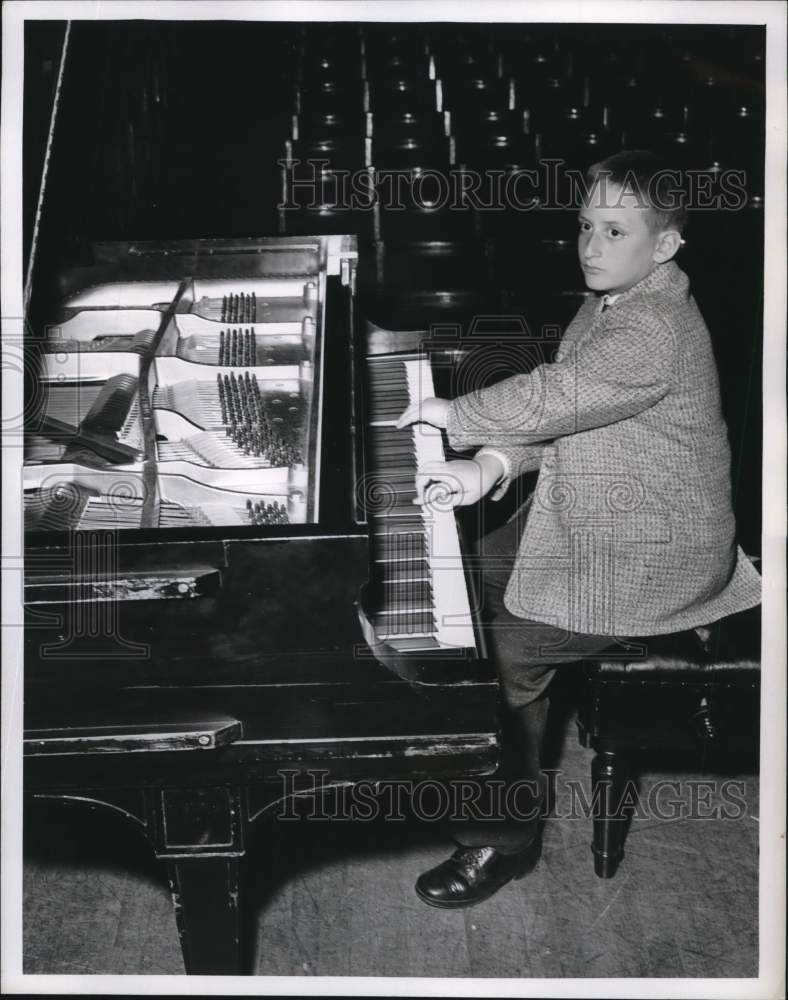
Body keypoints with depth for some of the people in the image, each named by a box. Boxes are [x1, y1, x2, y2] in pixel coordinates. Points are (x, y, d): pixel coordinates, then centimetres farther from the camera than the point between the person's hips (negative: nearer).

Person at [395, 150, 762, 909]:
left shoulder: (656, 331, -25)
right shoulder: (608, 306, 8)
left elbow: (552, 397, -32)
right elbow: (556, 412, 6)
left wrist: (454, 414, -17)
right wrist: (488, 468, -11)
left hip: (648, 561, -10)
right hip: (583, 523, 10)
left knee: (503, 649, -17)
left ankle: (509, 835, 4)